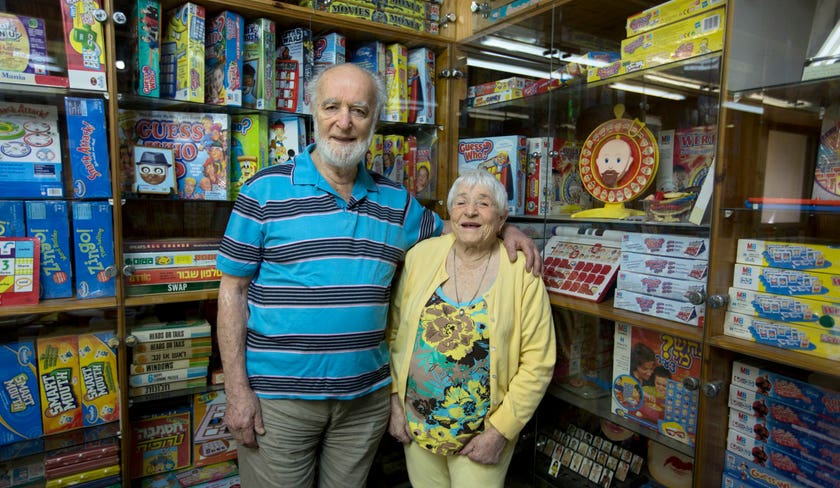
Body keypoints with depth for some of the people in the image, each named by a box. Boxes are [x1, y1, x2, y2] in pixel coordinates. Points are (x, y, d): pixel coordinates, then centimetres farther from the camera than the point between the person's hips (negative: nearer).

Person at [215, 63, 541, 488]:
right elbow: (233, 291, -5)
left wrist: (502, 228, 3)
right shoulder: (266, 190, -6)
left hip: (366, 397, 4)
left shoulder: (395, 199, 5)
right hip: (277, 398, -3)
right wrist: (237, 390, -9)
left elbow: (445, 230, 21)